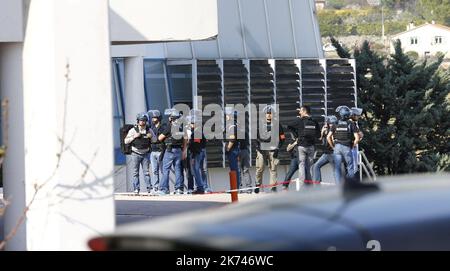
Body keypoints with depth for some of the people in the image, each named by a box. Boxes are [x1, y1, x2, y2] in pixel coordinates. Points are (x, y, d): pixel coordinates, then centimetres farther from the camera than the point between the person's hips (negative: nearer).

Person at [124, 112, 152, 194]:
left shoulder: (148, 130, 5)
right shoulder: (133, 130, -3)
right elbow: (126, 141, -5)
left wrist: (151, 137, -7)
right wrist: (134, 136, -17)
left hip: (145, 154, 2)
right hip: (135, 154, -2)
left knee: (146, 172, 0)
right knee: (135, 172, 0)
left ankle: (149, 188, 1)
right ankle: (136, 189, 2)